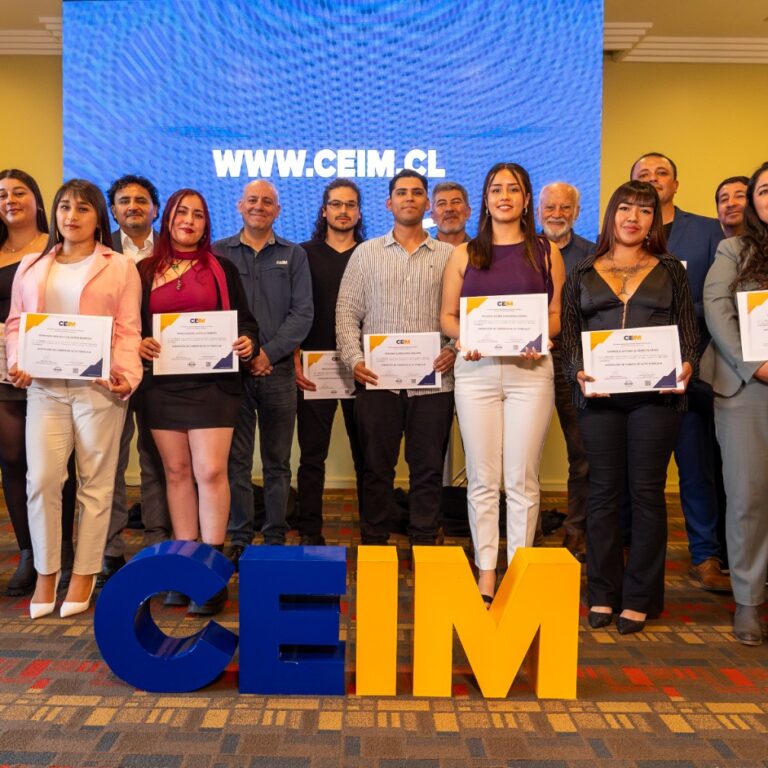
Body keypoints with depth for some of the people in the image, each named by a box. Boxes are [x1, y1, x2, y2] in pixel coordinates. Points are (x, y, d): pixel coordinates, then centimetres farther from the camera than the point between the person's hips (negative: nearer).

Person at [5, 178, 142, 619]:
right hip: (44, 386, 3)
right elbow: (16, 324, 15)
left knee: (96, 482, 2)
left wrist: (126, 375, -16)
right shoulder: (32, 266, 18)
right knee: (41, 478, -6)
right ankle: (46, 573, 11)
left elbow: (128, 331, 0)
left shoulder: (120, 267, 7)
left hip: (99, 386, -2)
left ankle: (85, 574, 14)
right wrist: (17, 363, -4)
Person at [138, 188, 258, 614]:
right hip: (162, 380, 2)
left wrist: (248, 343, -12)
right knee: (176, 471, 7)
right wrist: (138, 344, -9)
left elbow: (245, 320, 8)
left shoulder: (222, 269, 8)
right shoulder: (144, 271, 10)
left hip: (212, 380, -2)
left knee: (210, 471, -9)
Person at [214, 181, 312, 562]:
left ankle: (276, 538, 14)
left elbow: (302, 313, 0)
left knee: (277, 461, 6)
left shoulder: (294, 255, 10)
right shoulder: (218, 253, 8)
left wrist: (269, 353, -10)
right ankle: (239, 538, 13)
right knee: (236, 459, 3)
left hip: (278, 370, 0)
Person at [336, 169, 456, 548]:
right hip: (377, 379, 0)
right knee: (376, 468, 6)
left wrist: (454, 350, -10)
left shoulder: (449, 255, 10)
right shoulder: (366, 253, 11)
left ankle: (424, 545, 18)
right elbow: (347, 311, 6)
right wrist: (353, 359, -6)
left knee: (428, 470, 6)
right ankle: (373, 544, 19)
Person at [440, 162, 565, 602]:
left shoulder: (546, 252, 9)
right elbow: (447, 314, 10)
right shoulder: (465, 254, 12)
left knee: (522, 479, 1)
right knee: (482, 479, 4)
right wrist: (462, 339, -10)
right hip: (477, 368, 1)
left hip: (530, 369, -1)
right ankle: (486, 576, 13)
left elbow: (558, 314, 7)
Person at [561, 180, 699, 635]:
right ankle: (603, 594, 15)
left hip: (656, 393, 0)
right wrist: (577, 370, -10)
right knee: (604, 491, 5)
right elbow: (568, 332, 8)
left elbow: (689, 330, 9)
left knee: (647, 492, 3)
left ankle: (640, 598, 13)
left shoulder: (670, 270, 12)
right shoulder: (584, 274, 13)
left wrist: (687, 365, -11)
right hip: (599, 393, 1)